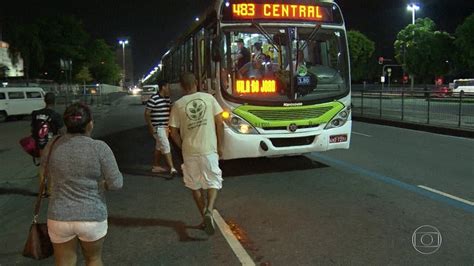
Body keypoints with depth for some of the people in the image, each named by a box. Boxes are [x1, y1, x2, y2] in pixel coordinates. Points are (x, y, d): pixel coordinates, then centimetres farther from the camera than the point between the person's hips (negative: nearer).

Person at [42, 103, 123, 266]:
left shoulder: (53, 146, -4)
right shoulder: (100, 148, -15)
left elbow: (45, 175, 12)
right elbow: (116, 183, -13)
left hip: (59, 218, 2)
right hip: (93, 217, -2)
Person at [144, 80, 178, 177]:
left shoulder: (167, 99, 10)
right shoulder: (153, 99, -15)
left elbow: (170, 111, 21)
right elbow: (147, 113, -13)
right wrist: (151, 126, -17)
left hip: (165, 126, 8)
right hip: (158, 127, -8)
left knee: (159, 147, 17)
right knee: (166, 147, -13)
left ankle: (155, 166, 29)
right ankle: (172, 169, -14)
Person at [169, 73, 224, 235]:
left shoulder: (178, 105, -2)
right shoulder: (209, 98, -1)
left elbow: (174, 133, -1)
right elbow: (219, 123, -4)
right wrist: (219, 145, 4)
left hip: (189, 151, 1)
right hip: (209, 149, -1)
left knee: (195, 186, 16)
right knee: (213, 182, 10)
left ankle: (205, 217, 22)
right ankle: (209, 211, -13)